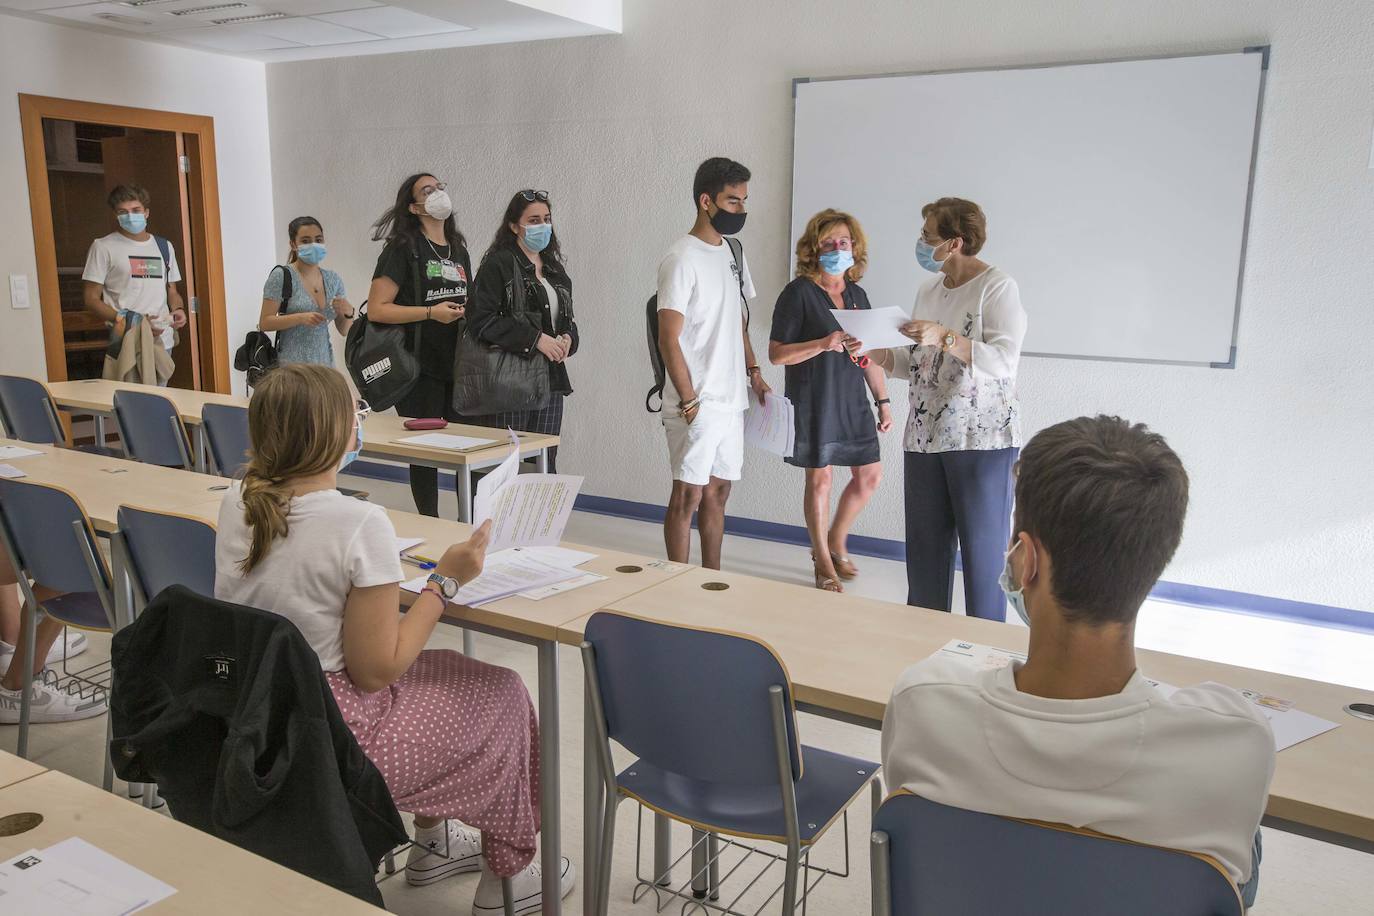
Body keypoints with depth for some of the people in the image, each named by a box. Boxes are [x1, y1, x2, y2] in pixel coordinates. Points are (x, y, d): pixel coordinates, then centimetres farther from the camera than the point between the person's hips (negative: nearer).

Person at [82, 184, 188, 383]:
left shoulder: (164, 246, 16)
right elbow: (91, 298, -2)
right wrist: (126, 322, -14)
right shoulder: (103, 247, 2)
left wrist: (179, 310, -1)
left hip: (163, 340, 4)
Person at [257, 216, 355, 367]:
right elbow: (264, 323, -6)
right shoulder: (281, 276, -2)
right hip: (292, 364, -4)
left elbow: (344, 330, 13)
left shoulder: (333, 279, 10)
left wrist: (348, 313, -8)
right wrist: (301, 318, -18)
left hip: (325, 361, 4)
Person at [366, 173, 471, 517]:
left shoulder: (459, 250, 15)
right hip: (422, 369, -6)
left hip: (459, 367, 6)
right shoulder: (404, 249, -6)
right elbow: (376, 309, -12)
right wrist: (431, 312, -18)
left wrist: (468, 312, 7)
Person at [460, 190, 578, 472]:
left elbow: (567, 319, 25)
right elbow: (481, 320, -16)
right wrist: (535, 339, -19)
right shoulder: (498, 265, -6)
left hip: (550, 380, 7)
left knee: (545, 463, 8)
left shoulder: (555, 270, 16)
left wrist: (568, 338, 1)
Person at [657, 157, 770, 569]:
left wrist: (754, 372, 11)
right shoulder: (682, 260, -12)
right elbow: (669, 339, -15)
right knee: (688, 495, -1)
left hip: (731, 400, 8)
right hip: (697, 404, -8)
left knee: (718, 491, 14)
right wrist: (689, 402, -18)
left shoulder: (733, 253, 13)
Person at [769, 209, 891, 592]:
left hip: (852, 399, 6)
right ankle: (823, 563, 20)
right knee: (819, 478, 3)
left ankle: (836, 542, 31)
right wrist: (824, 344, -24)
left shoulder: (857, 294, 10)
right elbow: (776, 353, -13)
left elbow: (869, 355, 16)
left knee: (870, 475, 8)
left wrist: (883, 401, 13)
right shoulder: (798, 292, -9)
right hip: (813, 400, -6)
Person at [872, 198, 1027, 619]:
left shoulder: (998, 288, -7)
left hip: (982, 439, -7)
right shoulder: (929, 290, 14)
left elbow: (1003, 361, -18)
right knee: (924, 544, 10)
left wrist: (945, 337, -26)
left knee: (982, 548, 0)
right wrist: (876, 354, 2)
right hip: (925, 437, 7)